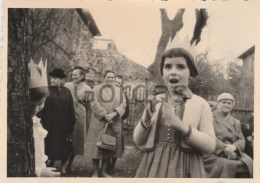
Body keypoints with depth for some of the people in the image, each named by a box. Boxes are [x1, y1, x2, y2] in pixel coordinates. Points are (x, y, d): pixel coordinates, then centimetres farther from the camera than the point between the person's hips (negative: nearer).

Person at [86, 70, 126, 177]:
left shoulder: (119, 91, 11)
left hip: (114, 122, 3)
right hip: (98, 122, -2)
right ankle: (95, 172, 8)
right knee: (97, 146, -1)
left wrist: (114, 114, -16)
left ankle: (104, 171, 15)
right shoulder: (96, 89, 3)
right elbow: (94, 103, -8)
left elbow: (123, 105, 1)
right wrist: (105, 115, -17)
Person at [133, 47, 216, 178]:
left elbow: (210, 145, -8)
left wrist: (180, 125, -20)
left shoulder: (200, 104, -1)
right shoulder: (155, 103, 6)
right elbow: (139, 141, 5)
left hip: (184, 169, -2)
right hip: (154, 167, 2)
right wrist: (146, 118, -12)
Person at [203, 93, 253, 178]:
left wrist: (234, 146, -13)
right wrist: (224, 148, -20)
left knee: (248, 163, -22)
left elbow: (241, 140, 11)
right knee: (226, 165, -34)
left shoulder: (236, 122, 21)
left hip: (233, 153, 5)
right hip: (214, 154, -5)